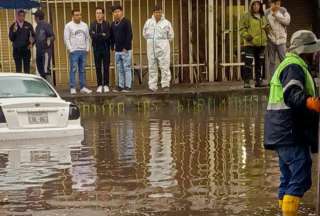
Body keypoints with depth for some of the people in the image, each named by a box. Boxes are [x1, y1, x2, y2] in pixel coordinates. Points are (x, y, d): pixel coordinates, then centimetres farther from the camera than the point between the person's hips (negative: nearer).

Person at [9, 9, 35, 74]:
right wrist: (14, 31, -18)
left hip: (26, 49, 0)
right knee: (18, 68, 2)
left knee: (27, 67, 3)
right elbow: (11, 38, -3)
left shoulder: (28, 25, 3)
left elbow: (33, 36, 7)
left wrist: (31, 43, -8)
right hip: (17, 49, 0)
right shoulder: (13, 26, 3)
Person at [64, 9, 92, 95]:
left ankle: (83, 87, 12)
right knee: (73, 70, -5)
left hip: (83, 51, 4)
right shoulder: (68, 26, -1)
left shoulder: (84, 25, 12)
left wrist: (87, 48, 5)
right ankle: (72, 88, -2)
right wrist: (70, 49, -11)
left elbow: (87, 38, 14)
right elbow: (66, 39, -5)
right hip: (74, 51, -4)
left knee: (82, 70, 8)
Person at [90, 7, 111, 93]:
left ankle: (106, 85, 8)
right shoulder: (93, 25, 7)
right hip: (96, 48, 1)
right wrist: (102, 35, -10)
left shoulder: (107, 24, 3)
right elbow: (92, 35, -8)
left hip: (105, 48, -1)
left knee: (106, 67, 1)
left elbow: (108, 36, -12)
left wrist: (97, 36, -12)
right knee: (98, 68, 4)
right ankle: (99, 85, 10)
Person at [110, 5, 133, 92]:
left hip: (125, 50, -7)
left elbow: (129, 35, -13)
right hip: (117, 51, 7)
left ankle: (128, 86, 0)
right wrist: (112, 47, 10)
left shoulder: (126, 22, -6)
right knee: (120, 69, 10)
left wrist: (126, 47, -16)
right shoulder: (113, 24, 14)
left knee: (127, 68, -4)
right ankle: (120, 86, 16)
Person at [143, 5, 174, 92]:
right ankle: (152, 86, 9)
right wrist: (150, 41, 13)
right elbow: (145, 33, 18)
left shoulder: (166, 23, 0)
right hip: (151, 47, 3)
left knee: (165, 66, -7)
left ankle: (165, 85, -2)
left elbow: (170, 36, 8)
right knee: (152, 67, 5)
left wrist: (164, 42, 8)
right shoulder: (149, 22, 8)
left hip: (163, 47, -3)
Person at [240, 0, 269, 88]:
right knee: (248, 63, -10)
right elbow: (242, 29, -6)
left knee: (260, 63, 11)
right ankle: (246, 82, -6)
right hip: (250, 44, -6)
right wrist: (247, 36, -20)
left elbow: (266, 28, 26)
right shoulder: (246, 16, -3)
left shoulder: (263, 17, 15)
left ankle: (259, 81, 19)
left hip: (261, 43, 6)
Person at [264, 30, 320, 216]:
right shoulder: (294, 67, -13)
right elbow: (292, 94, -30)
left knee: (289, 177, 15)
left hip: (284, 133, 11)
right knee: (301, 176, -13)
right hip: (291, 133, -11)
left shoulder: (291, 66, 22)